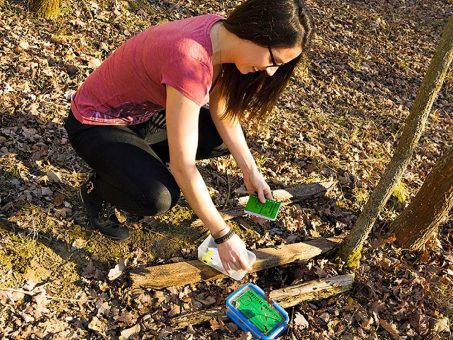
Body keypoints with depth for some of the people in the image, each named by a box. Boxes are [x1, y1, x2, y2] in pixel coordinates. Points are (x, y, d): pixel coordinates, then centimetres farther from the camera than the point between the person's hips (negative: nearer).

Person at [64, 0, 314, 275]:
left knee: (225, 138, 0)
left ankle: (143, 163, 14)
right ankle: (96, 190, 3)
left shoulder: (223, 34, -12)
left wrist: (252, 172, -4)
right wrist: (223, 236, -25)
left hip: (145, 113, 8)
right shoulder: (190, 61, -38)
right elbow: (183, 166, -34)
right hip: (96, 125, -8)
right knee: (159, 197, -29)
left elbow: (222, 113, 1)